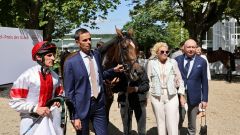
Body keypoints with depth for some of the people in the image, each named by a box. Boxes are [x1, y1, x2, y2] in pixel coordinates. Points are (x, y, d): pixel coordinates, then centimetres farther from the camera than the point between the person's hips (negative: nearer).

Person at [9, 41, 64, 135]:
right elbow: (15, 102, -14)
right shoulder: (27, 76, -14)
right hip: (31, 122, -5)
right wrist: (35, 108, -20)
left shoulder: (54, 76, 1)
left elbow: (59, 94, 16)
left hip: (50, 120, 5)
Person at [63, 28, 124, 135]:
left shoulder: (96, 54, 4)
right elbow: (69, 92, -10)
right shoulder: (71, 62, -12)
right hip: (82, 106, -4)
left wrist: (114, 70, 4)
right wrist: (74, 116, -11)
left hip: (99, 103, 4)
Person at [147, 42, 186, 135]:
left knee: (172, 123, -4)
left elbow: (179, 80, 6)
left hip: (172, 96, 0)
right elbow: (148, 81, 4)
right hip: (156, 97, 0)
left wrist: (182, 96, 4)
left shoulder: (173, 62, 3)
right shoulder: (151, 63, 2)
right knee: (160, 122, 8)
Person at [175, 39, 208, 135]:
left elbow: (204, 81, 0)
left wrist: (204, 99, -1)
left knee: (192, 125, 16)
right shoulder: (177, 60, -1)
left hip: (194, 97, 0)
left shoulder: (202, 62, -2)